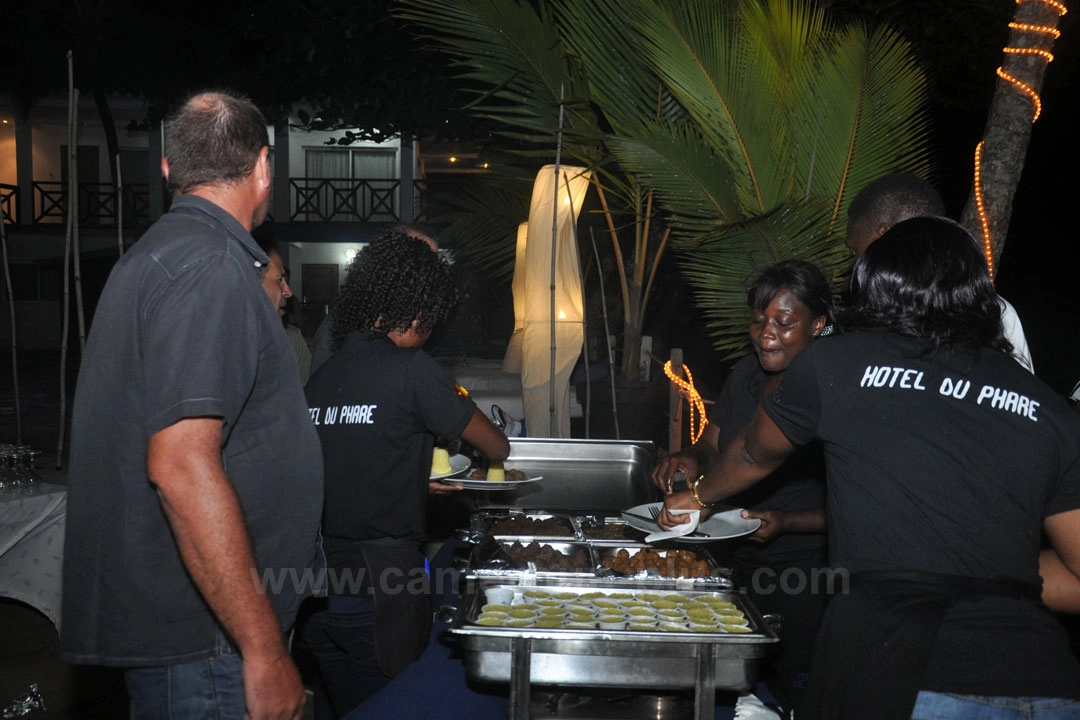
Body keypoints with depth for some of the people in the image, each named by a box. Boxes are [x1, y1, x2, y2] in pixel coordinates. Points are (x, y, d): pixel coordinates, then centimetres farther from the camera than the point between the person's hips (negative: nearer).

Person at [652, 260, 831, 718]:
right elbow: (712, 447, 13)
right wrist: (692, 459, -9)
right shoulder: (746, 374, 3)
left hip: (801, 576, -6)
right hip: (735, 560, 6)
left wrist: (786, 522, -27)